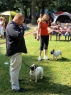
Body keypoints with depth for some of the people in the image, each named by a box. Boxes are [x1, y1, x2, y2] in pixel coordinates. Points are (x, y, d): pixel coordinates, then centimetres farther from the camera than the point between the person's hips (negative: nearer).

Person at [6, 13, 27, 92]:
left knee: (14, 67, 25)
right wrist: (22, 28, -19)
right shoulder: (11, 26, -21)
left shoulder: (14, 25, 14)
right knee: (15, 68, -5)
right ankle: (15, 86, 2)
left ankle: (13, 79, 42)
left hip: (16, 50, 11)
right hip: (15, 51, -11)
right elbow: (19, 36, -30)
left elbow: (19, 35, 21)